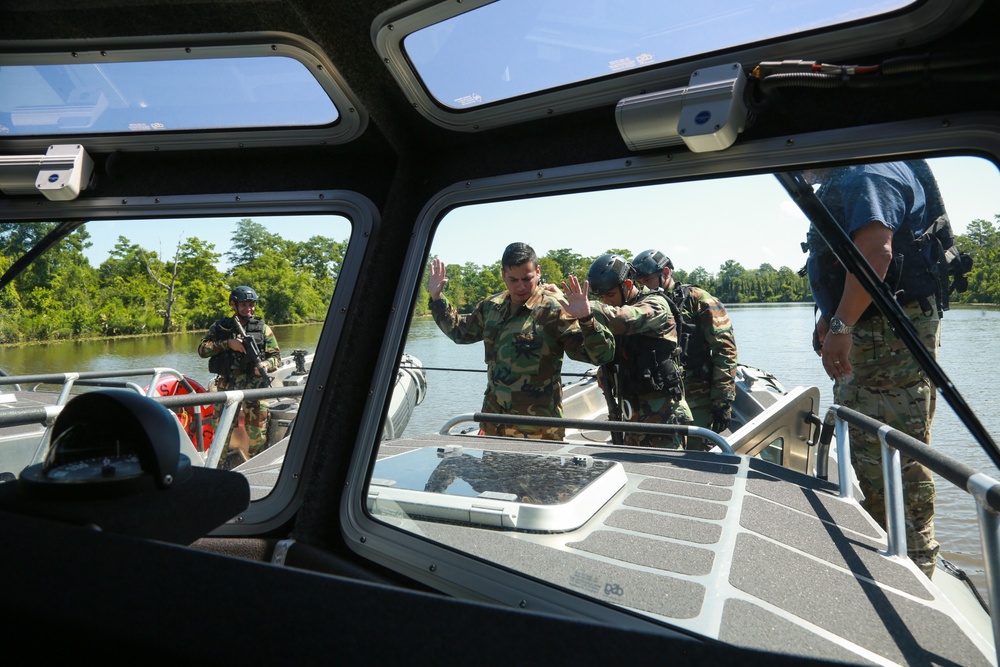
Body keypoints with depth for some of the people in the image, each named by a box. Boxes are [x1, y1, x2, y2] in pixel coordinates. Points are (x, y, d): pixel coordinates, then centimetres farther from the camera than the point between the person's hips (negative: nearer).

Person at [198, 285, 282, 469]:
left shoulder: (263, 329, 9)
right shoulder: (220, 327, 10)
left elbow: (276, 357, 8)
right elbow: (202, 350, 2)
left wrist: (266, 365, -14)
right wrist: (227, 343, -11)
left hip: (255, 388, 0)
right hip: (226, 387, 1)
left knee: (258, 435, 1)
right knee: (222, 429, 7)